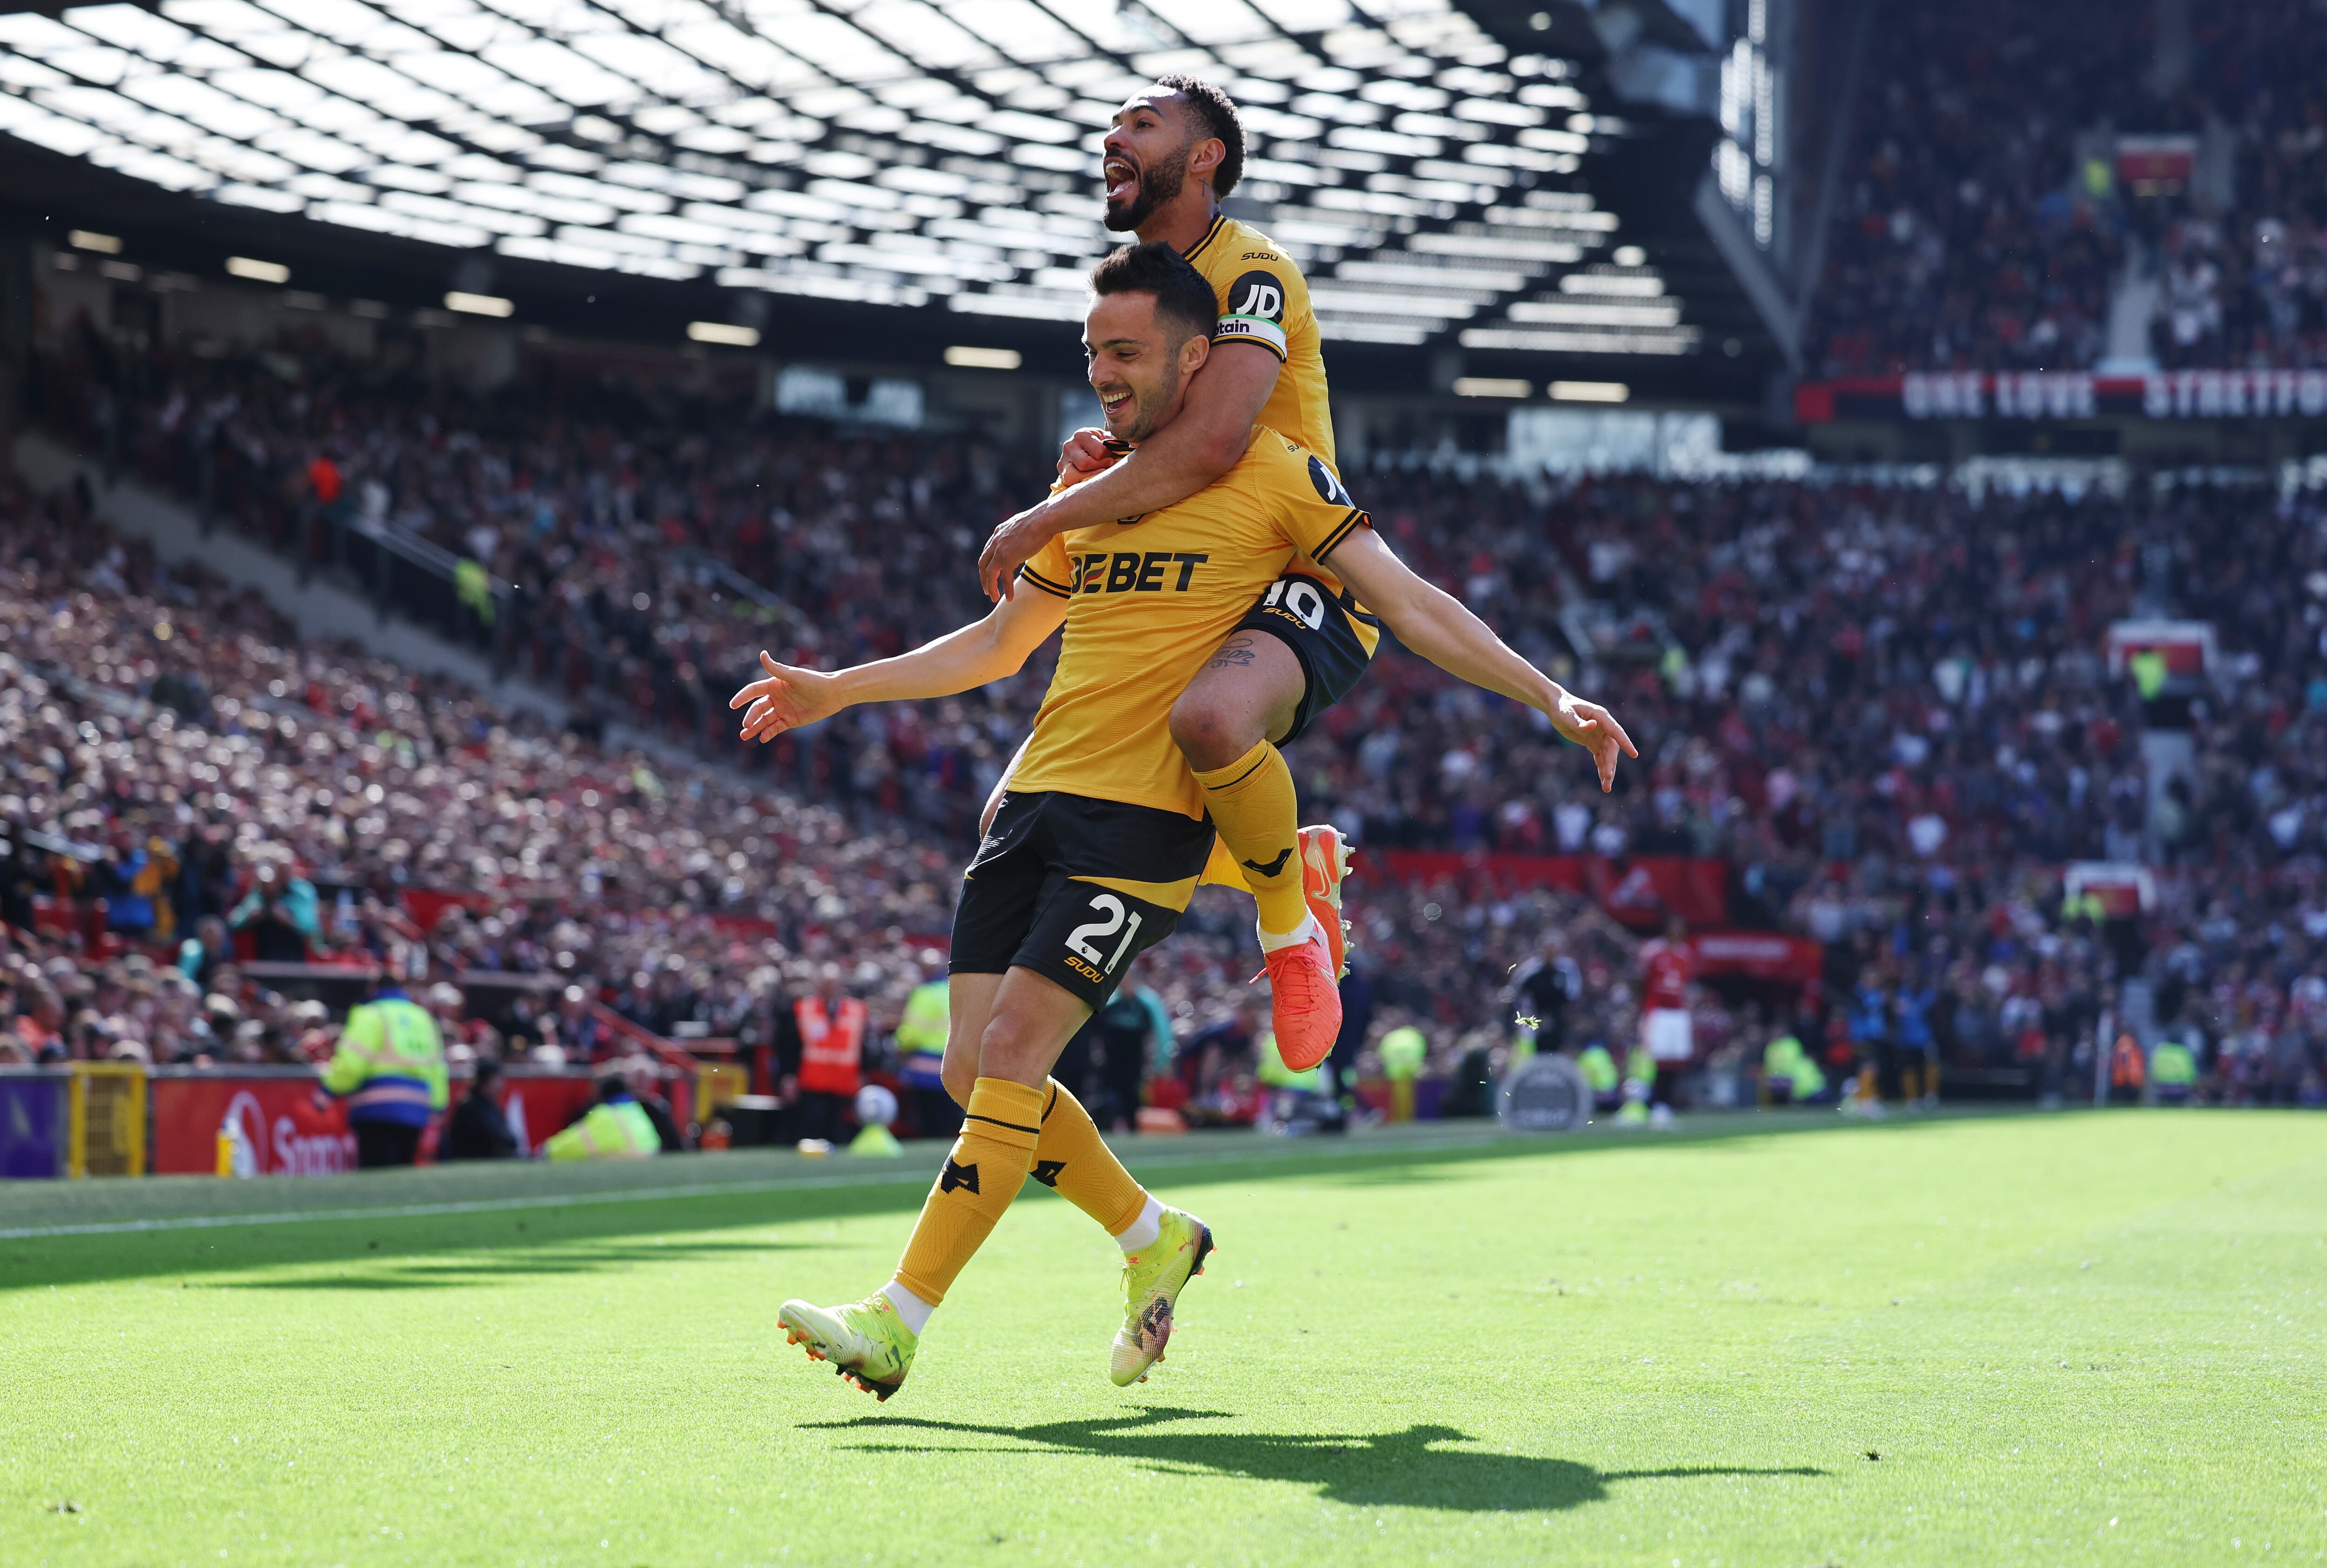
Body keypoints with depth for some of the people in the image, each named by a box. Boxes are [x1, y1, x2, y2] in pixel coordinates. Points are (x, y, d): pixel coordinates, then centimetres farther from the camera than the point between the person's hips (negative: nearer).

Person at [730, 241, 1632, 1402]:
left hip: (1146, 822, -6)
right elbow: (998, 643, 28)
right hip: (1036, 797, 7)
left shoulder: (1271, 474, 0)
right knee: (975, 1071, -1)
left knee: (1013, 1051, -17)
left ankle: (900, 1319, -16)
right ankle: (1155, 1238, 21)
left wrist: (1552, 699, -11)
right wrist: (836, 692, 25)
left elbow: (1413, 607, -2)